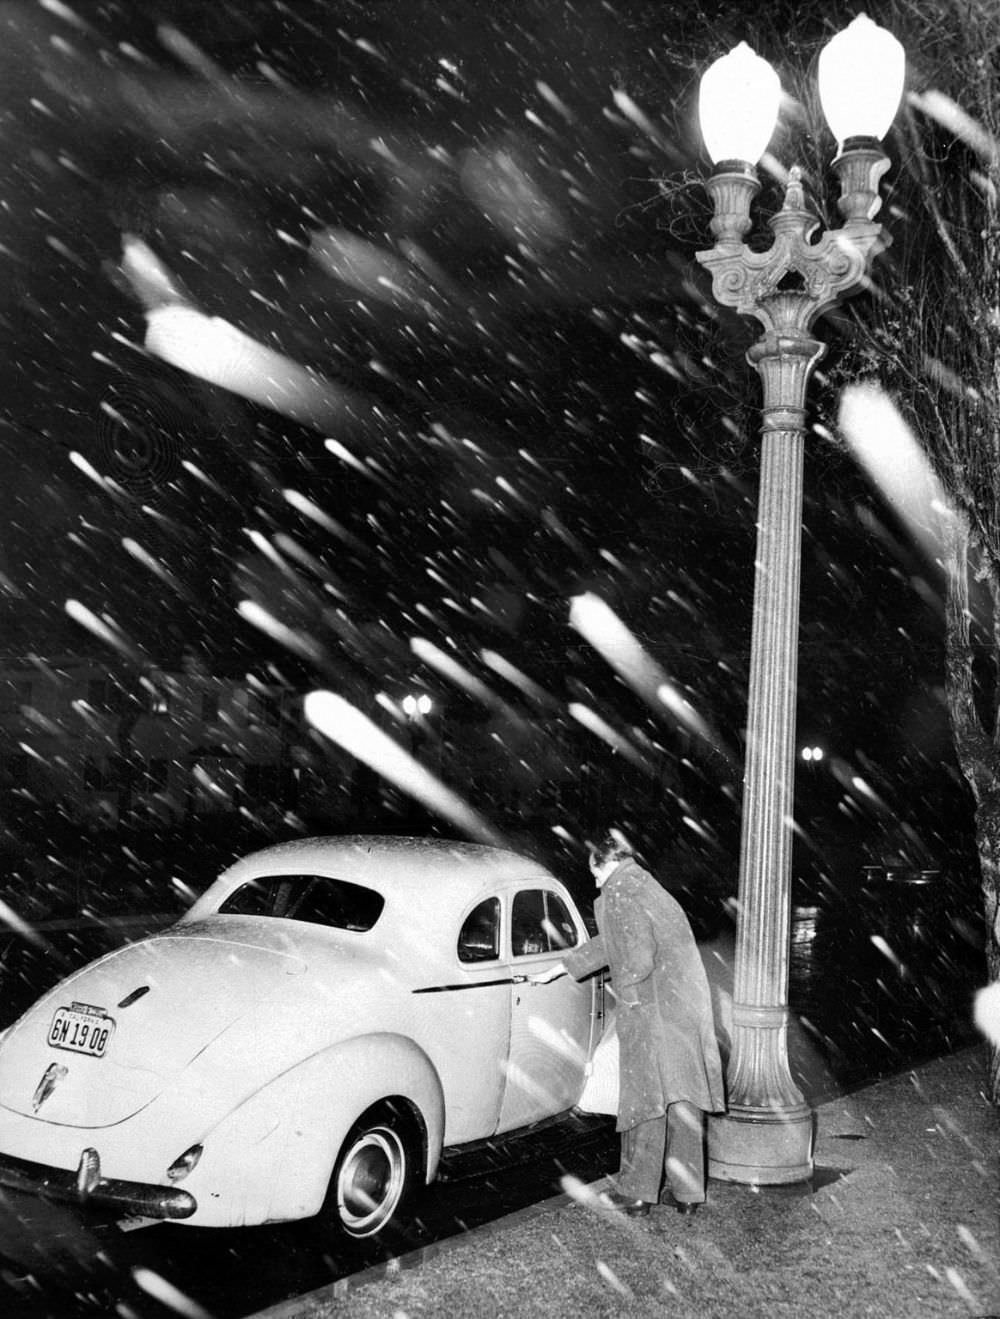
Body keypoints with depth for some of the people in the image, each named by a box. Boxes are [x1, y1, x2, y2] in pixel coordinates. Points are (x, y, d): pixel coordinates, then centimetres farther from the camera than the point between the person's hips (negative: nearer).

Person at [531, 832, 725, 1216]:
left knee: (646, 1098, 2)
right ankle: (687, 1191, 17)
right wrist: (557, 969, 34)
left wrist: (625, 991, -2)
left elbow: (637, 959, -21)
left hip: (651, 1012, -8)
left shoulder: (620, 897, -9)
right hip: (688, 1011, 8)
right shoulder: (649, 891, 19)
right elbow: (608, 945, 29)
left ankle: (637, 1191, 12)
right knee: (683, 1100, 11)